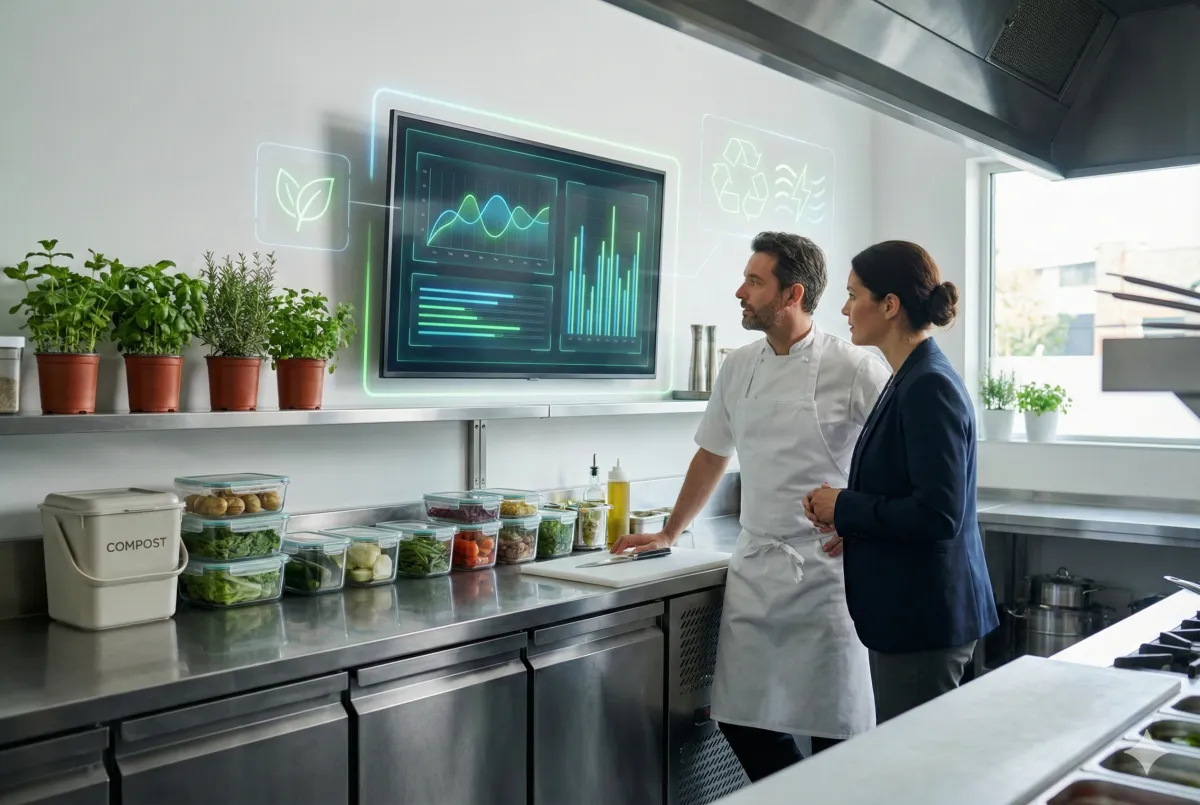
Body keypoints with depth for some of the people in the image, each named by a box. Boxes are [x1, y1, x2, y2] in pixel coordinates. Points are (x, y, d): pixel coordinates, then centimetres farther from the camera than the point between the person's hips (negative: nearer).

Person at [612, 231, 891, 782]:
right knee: (741, 717, 9)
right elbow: (712, 456, 18)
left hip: (826, 569, -5)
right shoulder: (738, 368, 7)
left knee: (835, 727, 2)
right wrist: (669, 534, 23)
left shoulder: (854, 370, -10)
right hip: (754, 568, 5)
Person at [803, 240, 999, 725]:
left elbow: (938, 515, -24)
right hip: (906, 612, 10)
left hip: (924, 617, -10)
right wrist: (845, 513, 3)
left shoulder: (930, 387, -18)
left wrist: (845, 508, -14)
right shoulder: (911, 380, 12)